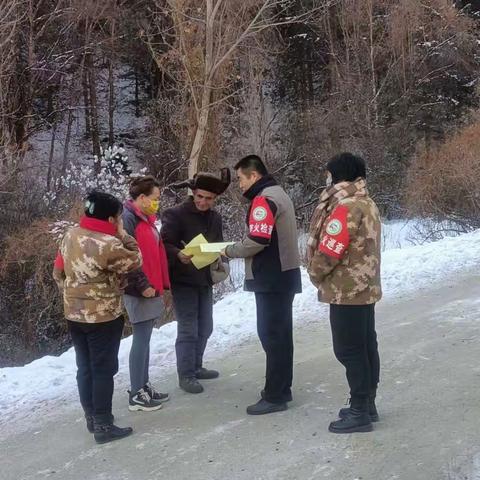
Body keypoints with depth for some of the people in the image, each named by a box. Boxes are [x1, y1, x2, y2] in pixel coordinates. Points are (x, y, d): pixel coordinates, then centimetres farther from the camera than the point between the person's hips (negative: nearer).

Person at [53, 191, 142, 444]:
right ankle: (103, 426, 7)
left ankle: (91, 417, 27)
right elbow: (135, 261, -9)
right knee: (103, 370, 2)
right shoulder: (108, 244, -23)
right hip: (103, 316, -7)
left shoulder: (70, 236, 2)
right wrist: (123, 236, -5)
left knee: (85, 367, 16)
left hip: (74, 314, 7)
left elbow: (58, 272, 10)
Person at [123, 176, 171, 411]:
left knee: (144, 339, 15)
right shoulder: (127, 218, -16)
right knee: (141, 340, -4)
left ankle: (144, 386, 24)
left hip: (151, 288, 9)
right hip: (139, 291, -9)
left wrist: (160, 284, 15)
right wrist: (142, 285, -21)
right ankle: (136, 394, 4)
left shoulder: (145, 218, 15)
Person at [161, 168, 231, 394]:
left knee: (204, 327, 16)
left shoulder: (215, 217, 8)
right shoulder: (175, 214, -13)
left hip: (205, 279, 7)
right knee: (188, 330, -4)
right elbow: (165, 245, -19)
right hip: (183, 280, -7)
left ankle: (196, 367, 32)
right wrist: (179, 255, -38)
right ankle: (185, 375, 6)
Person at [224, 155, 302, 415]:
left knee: (271, 335, -6)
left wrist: (229, 251, -7)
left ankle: (275, 396, -2)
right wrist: (238, 248, 9)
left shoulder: (264, 199, -15)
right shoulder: (278, 193, 18)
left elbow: (257, 240, -23)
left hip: (271, 278, -10)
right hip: (283, 275, 10)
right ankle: (281, 388, 22)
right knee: (280, 334, 14)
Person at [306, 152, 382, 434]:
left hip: (346, 291, -10)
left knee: (349, 350, -3)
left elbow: (328, 252, -22)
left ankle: (359, 413, 2)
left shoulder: (345, 208, -20)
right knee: (366, 346, 14)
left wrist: (316, 275, -3)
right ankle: (367, 404, 24)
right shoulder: (368, 205, 11)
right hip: (365, 288, 10)